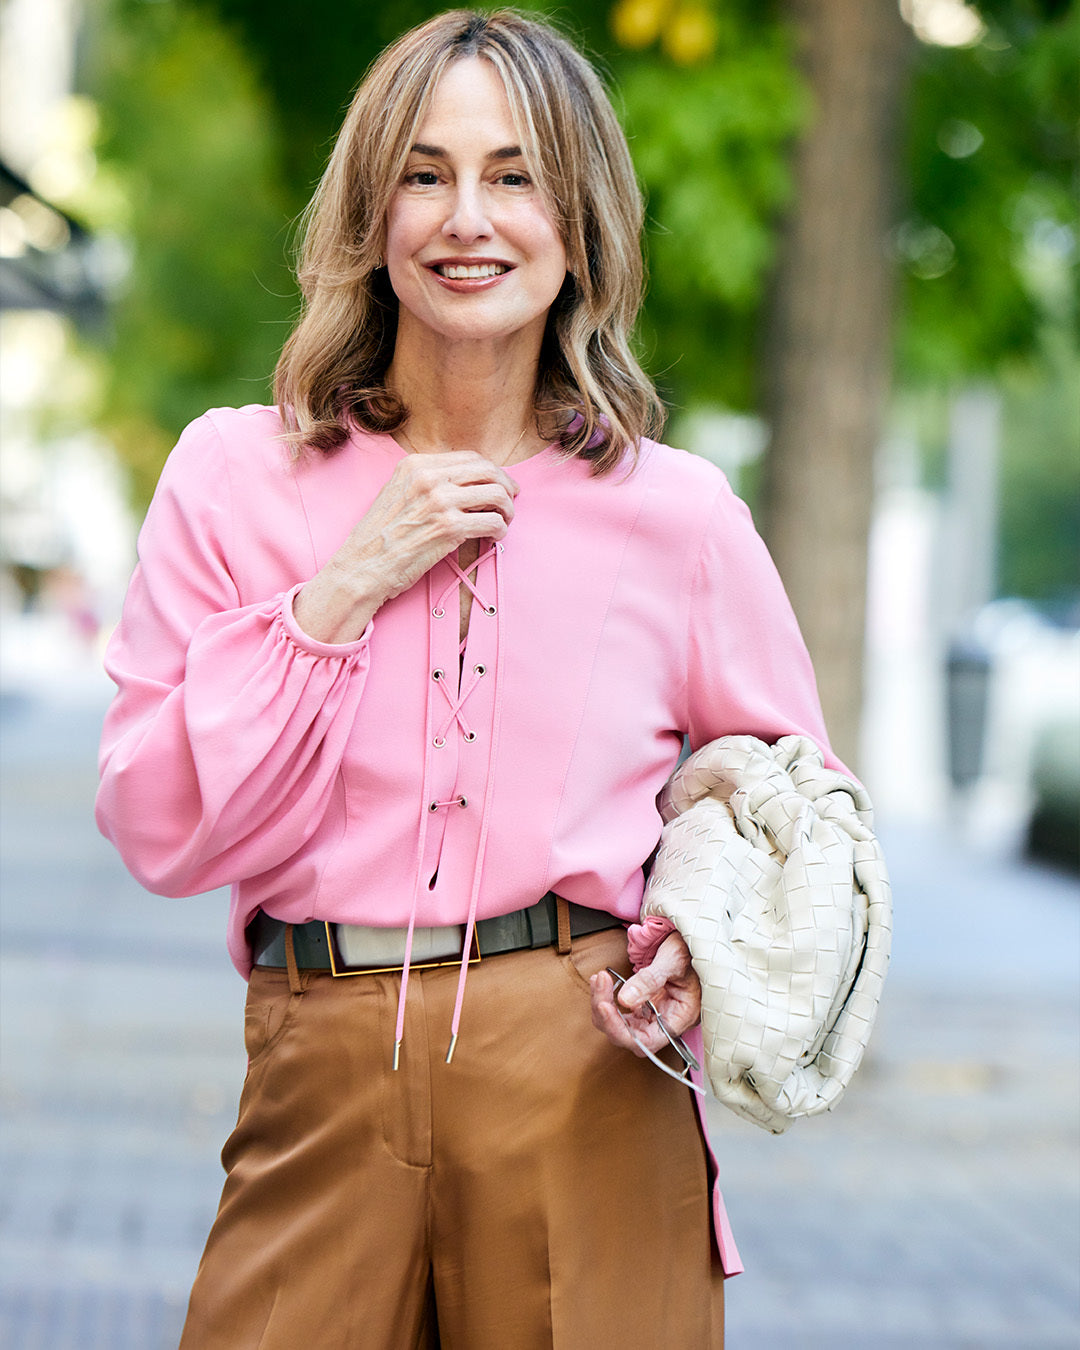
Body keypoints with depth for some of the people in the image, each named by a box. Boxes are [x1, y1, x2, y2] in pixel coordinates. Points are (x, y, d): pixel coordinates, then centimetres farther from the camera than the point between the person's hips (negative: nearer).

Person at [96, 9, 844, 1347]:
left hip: (588, 1084, 0)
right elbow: (161, 831, -1)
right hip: (323, 1080, 0)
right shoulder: (236, 475, 4)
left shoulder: (677, 515, 4)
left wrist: (714, 938, -5)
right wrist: (342, 594, -8)